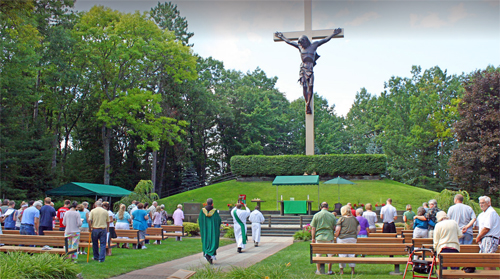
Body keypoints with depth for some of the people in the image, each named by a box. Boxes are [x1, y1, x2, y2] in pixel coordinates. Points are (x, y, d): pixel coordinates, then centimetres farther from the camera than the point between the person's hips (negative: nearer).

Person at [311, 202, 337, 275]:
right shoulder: (332, 215, -1)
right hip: (329, 237, 0)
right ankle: (329, 270, 11)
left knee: (318, 254, 10)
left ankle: (318, 270, 11)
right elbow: (335, 227, 1)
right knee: (330, 254, 9)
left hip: (319, 237, 0)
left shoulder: (316, 215, -1)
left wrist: (313, 238, 6)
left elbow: (313, 228, -1)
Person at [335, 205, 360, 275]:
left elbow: (337, 229, -10)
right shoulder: (354, 219, 10)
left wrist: (336, 236, 4)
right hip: (353, 238, 4)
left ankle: (342, 270, 8)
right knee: (352, 253, 10)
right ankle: (352, 270, 10)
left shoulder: (341, 218, -5)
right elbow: (359, 228, 16)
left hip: (342, 238, -4)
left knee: (342, 254, 3)